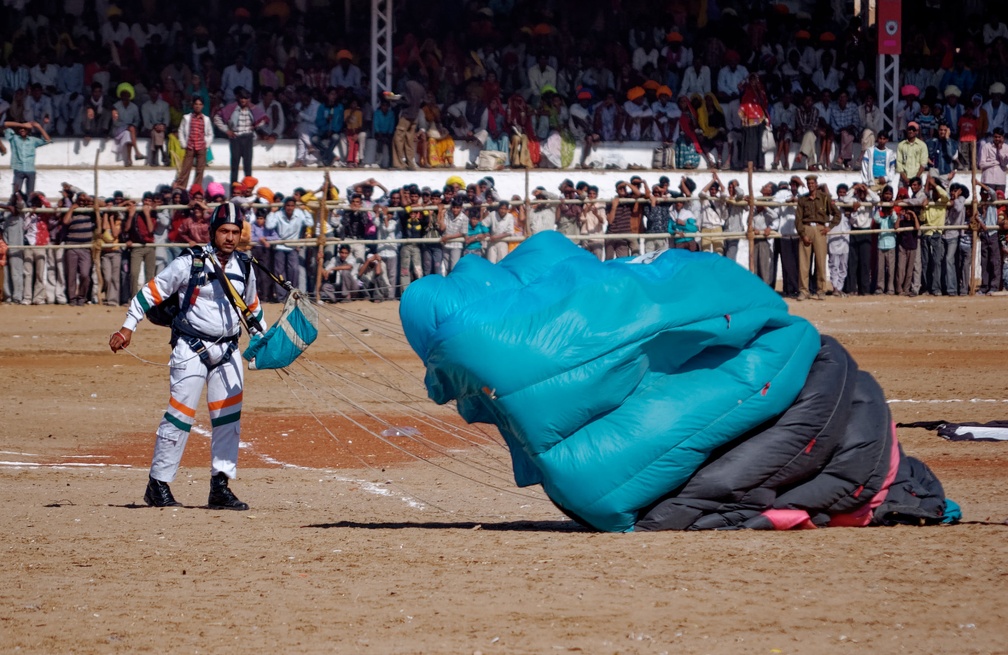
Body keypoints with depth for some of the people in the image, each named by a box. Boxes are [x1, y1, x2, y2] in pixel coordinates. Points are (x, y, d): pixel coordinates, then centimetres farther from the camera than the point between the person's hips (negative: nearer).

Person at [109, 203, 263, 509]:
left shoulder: (244, 268, 7)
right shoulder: (190, 263, -9)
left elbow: (252, 306, 24)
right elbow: (153, 290, -6)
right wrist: (128, 327, -11)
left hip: (228, 352, 5)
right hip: (191, 349, -5)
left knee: (229, 418, 1)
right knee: (181, 415, -9)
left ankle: (220, 487, 7)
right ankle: (158, 486, -4)